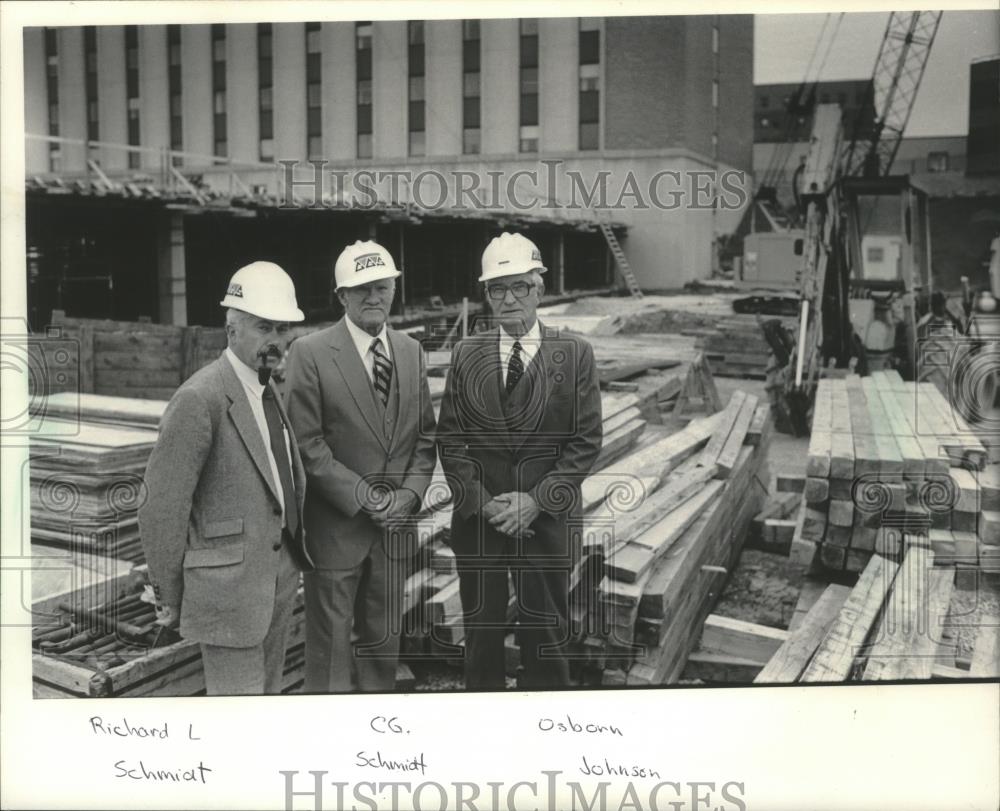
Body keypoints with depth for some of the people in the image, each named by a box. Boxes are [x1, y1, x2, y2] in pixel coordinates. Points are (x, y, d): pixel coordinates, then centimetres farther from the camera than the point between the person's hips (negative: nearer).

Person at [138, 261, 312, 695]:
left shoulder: (268, 391, 10)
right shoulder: (199, 399, -17)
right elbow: (161, 507, -15)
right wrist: (169, 595, -9)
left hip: (279, 571, 8)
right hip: (228, 578, -8)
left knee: (267, 687, 19)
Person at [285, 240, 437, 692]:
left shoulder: (411, 351, 8)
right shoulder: (310, 353, -9)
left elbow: (425, 434, 10)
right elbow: (307, 444, -13)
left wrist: (409, 493, -5)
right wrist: (363, 496, -15)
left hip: (394, 524, 5)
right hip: (335, 527, -5)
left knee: (385, 645, 16)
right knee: (330, 651, 5)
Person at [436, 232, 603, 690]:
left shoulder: (574, 355, -2)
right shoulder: (466, 356, 4)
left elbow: (586, 441, -5)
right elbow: (449, 438, 2)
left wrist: (537, 500, -14)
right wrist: (481, 500, -10)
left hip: (547, 521, -2)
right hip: (477, 520, 2)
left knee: (544, 639, 9)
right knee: (481, 638, 13)